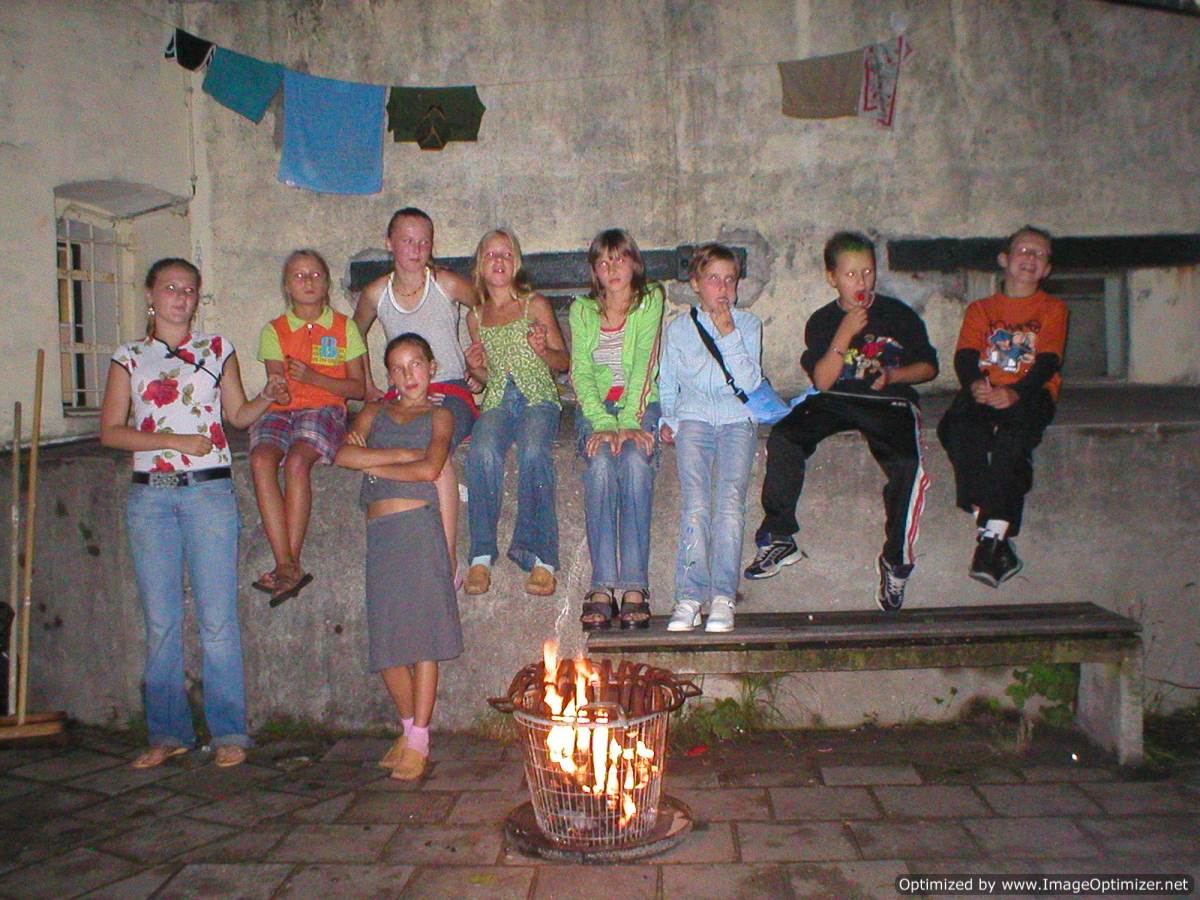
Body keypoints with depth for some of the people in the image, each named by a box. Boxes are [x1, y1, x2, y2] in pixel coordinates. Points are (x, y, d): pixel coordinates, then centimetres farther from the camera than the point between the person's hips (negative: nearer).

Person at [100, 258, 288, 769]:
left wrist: (268, 398, -6)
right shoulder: (129, 357, 10)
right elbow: (110, 431, 3)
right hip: (149, 495, 1)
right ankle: (168, 733, 16)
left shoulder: (217, 350, 11)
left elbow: (238, 415, 14)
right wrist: (172, 440, -9)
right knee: (160, 622, 5)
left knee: (217, 619, -4)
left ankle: (229, 732, 4)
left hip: (209, 491, -1)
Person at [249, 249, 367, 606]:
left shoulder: (344, 327, 12)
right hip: (281, 411, 2)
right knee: (261, 460, -30)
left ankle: (290, 562, -26)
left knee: (297, 461, -33)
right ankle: (287, 566, -33)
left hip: (325, 409, -2)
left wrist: (314, 377, -9)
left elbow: (358, 387, 6)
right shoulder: (274, 330, 17)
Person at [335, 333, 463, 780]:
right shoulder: (375, 412, 20)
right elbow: (344, 455, 0)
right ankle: (409, 726, 23)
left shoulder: (439, 416, 10)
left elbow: (429, 469, -8)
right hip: (379, 532, 4)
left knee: (423, 635, -4)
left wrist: (373, 464, -1)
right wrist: (404, 454, -5)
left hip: (418, 526, -4)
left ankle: (418, 742, 3)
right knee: (386, 643, 5)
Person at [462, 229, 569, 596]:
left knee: (533, 451, -35)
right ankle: (482, 555, -28)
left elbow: (565, 362, 9)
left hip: (538, 397, -2)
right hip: (497, 401, 2)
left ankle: (538, 554, -29)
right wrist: (475, 367, 3)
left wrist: (544, 350, -12)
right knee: (483, 452, -32)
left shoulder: (536, 305, 8)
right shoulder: (475, 317, 18)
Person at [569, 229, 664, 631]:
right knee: (601, 463, -30)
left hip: (640, 404, -1)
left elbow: (644, 365, -6)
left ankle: (634, 584, -31)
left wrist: (628, 423, -20)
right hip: (595, 407, 1)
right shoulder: (581, 310, 12)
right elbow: (581, 372, 0)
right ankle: (602, 584, -32)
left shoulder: (650, 301, 6)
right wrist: (604, 425, -17)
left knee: (636, 461, -31)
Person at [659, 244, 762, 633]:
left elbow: (748, 382, -3)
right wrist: (666, 421, 4)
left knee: (730, 501, -21)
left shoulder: (748, 325, 10)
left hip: (737, 418, 0)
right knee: (695, 504, -19)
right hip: (693, 418, 1)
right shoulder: (678, 328, 13)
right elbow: (667, 384, 19)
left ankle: (722, 598, -22)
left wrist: (728, 334, -9)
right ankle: (689, 597, -21)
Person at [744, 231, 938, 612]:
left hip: (889, 403, -1)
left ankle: (895, 561, -11)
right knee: (781, 439, -26)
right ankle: (779, 539, -12)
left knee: (907, 465, -31)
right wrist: (845, 334, -13)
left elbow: (928, 366, 13)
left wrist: (892, 375, -6)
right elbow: (822, 381, -2)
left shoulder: (899, 315, 8)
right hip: (836, 401, 2)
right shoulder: (822, 321, 9)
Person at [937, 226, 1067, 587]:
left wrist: (1015, 392, -23)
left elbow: (1048, 362, -2)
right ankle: (999, 540, -32)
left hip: (1030, 395, -2)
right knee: (956, 428, -31)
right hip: (983, 393, 2)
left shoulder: (1053, 308, 14)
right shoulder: (980, 309, 20)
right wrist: (974, 384, -21)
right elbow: (964, 356, 3)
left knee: (1013, 434, -35)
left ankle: (991, 535, -33)